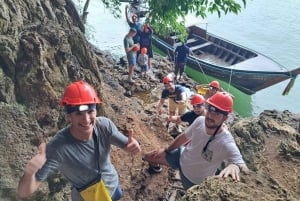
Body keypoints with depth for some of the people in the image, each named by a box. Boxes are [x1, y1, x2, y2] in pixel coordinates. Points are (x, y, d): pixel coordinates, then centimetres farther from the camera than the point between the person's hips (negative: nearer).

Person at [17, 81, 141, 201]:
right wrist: (29, 174, -56)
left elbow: (126, 145, -13)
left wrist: (132, 145, -38)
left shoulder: (105, 125, -28)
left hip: (113, 185, 4)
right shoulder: (57, 148, -37)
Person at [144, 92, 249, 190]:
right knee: (148, 157, 11)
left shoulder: (226, 143, -37)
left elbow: (245, 169, -37)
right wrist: (166, 150, 9)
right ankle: (155, 166, 44)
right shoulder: (200, 121, -21)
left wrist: (235, 166, -62)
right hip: (182, 156, 4)